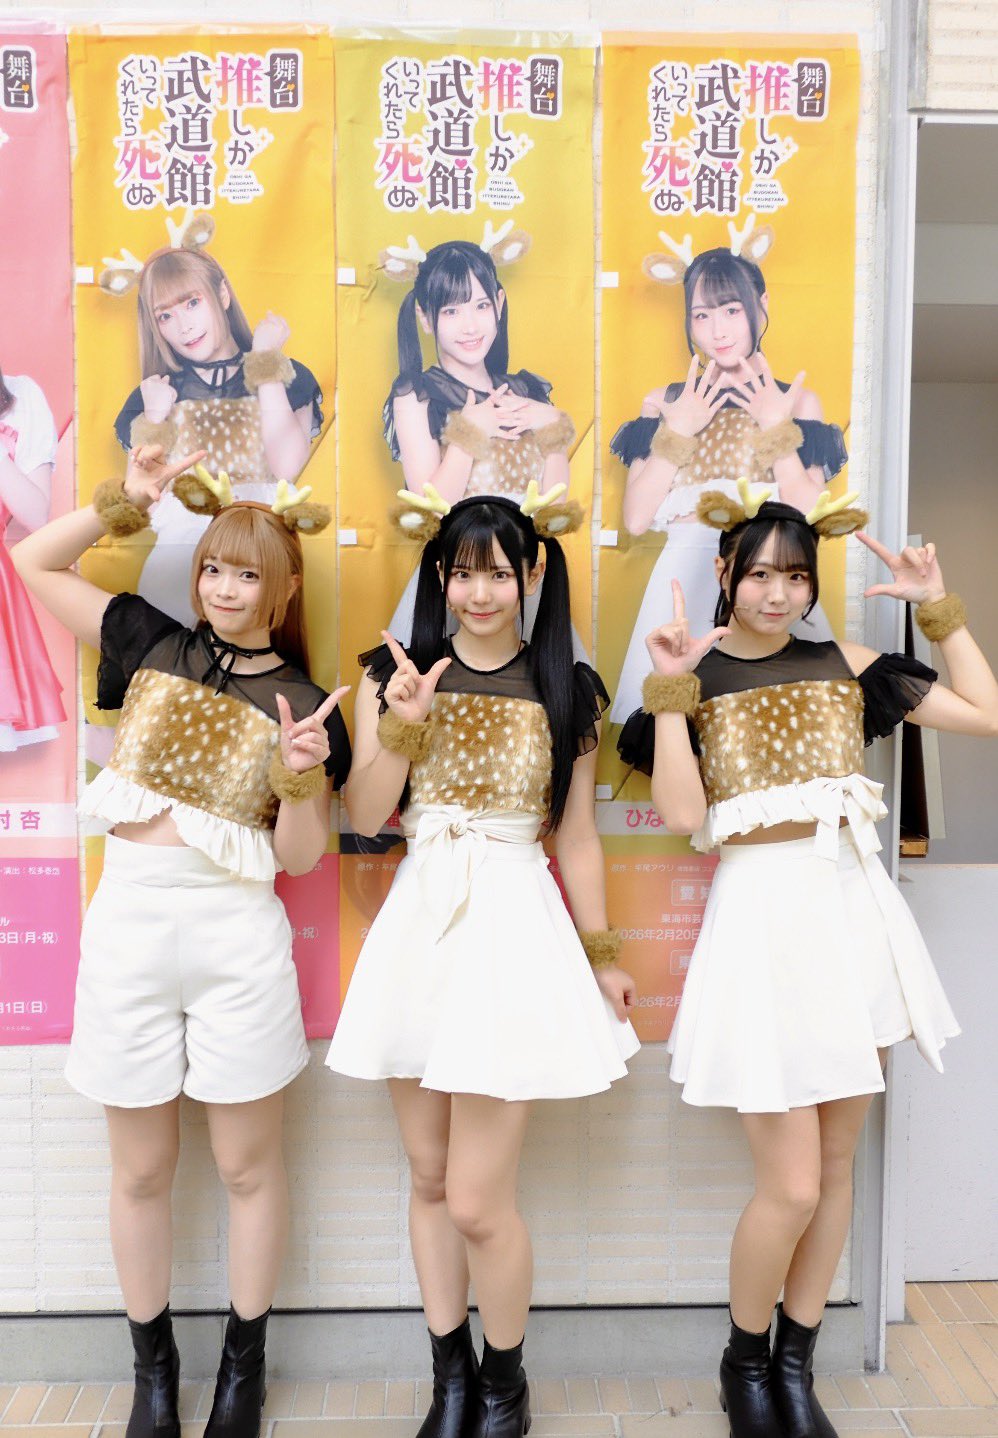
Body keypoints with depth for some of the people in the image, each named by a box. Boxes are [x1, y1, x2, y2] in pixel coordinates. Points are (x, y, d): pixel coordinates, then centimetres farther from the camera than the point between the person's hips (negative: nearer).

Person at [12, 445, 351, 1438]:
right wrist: (125, 500, 1)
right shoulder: (153, 647, 6)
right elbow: (34, 562, 10)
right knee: (141, 1170, 15)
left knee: (247, 1166, 12)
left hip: (234, 935, -1)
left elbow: (298, 856, -3)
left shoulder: (304, 706, 0)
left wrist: (301, 773, -20)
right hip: (128, 920, 2)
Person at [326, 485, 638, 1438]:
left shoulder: (566, 689, 1)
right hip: (418, 922, 3)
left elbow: (576, 836, 6)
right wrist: (403, 722, -15)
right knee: (428, 1178, 15)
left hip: (513, 925, -2)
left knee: (477, 1201, -1)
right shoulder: (395, 672, 4)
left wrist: (602, 955, 9)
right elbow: (365, 817, -1)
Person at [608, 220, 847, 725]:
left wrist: (776, 427, -5)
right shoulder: (663, 402, 11)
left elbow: (809, 518, -3)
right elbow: (635, 518, -1)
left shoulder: (797, 401, 11)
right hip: (686, 579, 0)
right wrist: (678, 430, -4)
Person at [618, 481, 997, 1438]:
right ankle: (744, 1361, 28)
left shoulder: (845, 666, 8)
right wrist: (669, 689, -14)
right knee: (792, 1185, -2)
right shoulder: (697, 682, 0)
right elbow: (680, 816, -12)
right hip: (764, 910, -4)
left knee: (837, 1166, 13)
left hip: (853, 906, 4)